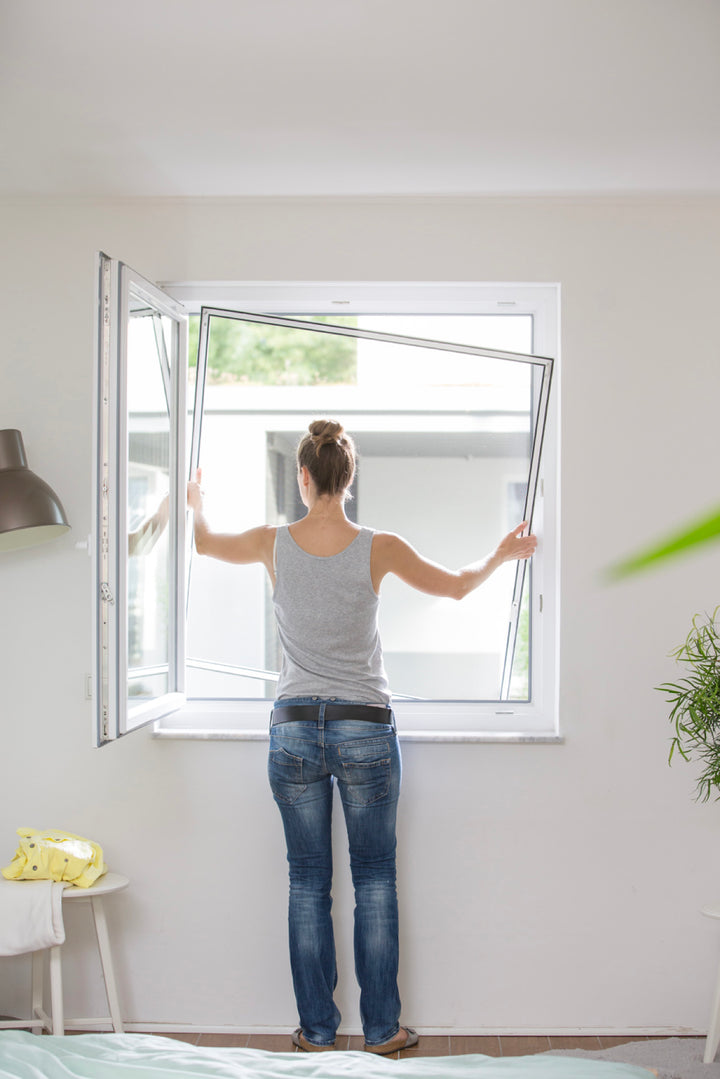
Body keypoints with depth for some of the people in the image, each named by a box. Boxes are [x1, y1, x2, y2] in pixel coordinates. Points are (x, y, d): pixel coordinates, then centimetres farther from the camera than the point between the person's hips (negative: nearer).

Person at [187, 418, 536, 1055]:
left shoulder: (273, 544, -4)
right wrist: (502, 555, 28)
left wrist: (197, 500, 40)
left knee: (308, 884, 9)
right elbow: (457, 586, 8)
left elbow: (204, 542, 18)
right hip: (366, 729, -1)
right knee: (375, 881, 10)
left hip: (294, 728, 1)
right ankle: (382, 1029, 16)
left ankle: (317, 1030, 17)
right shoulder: (378, 548, -8)